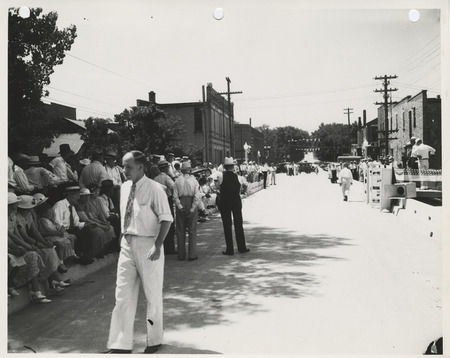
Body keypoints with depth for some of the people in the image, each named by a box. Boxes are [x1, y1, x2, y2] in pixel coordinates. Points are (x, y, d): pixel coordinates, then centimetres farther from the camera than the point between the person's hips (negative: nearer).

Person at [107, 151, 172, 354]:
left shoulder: (154, 189, -13)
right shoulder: (124, 187, 6)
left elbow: (166, 219, -14)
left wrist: (157, 245, -21)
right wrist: (125, 238, 10)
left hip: (148, 245, -5)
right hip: (127, 245, 6)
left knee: (153, 295, 9)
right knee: (123, 295, 5)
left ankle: (154, 340, 28)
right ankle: (120, 344, 15)